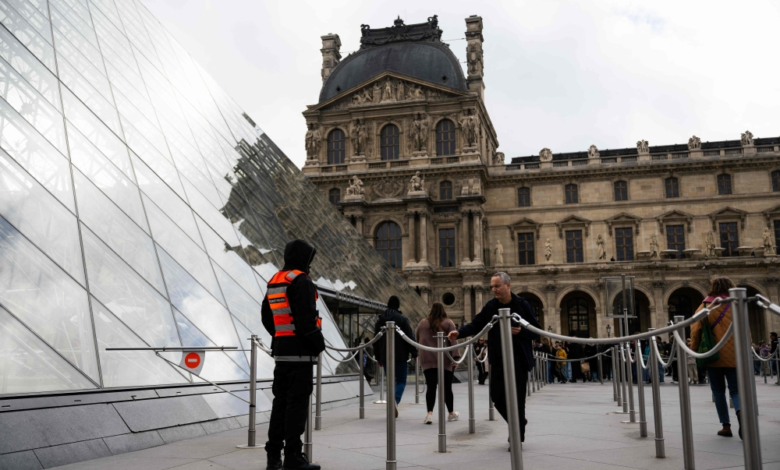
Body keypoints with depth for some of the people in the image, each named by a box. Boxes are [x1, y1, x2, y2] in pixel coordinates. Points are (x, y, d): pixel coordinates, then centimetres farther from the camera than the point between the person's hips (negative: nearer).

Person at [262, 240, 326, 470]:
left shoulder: (274, 282, 15)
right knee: (297, 402, -5)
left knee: (280, 400, 13)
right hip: (300, 351, -8)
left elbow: (266, 316, 19)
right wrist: (318, 342, -10)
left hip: (281, 350, 9)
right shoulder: (301, 281, -13)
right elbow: (306, 318, -20)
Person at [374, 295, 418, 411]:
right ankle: (396, 400, -24)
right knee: (401, 381, 2)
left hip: (385, 356, 4)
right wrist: (414, 354, -2)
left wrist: (378, 358, 21)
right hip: (400, 356, -4)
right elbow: (410, 337, -8)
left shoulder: (380, 320, 11)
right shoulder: (402, 319, -4)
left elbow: (376, 340, 15)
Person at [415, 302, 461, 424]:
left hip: (427, 360, 1)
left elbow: (416, 339, 13)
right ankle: (451, 413, 23)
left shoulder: (422, 323, 7)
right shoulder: (448, 323, 2)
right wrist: (455, 357, -7)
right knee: (447, 386, 9)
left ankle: (429, 413, -17)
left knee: (431, 387, -2)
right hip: (445, 360, -1)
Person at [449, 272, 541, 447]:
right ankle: (517, 424, 32)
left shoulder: (522, 305, -4)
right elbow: (476, 325, 5)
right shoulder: (490, 306, 4)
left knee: (517, 399, -1)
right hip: (498, 360, 4)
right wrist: (459, 332, -11)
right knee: (497, 395, 6)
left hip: (519, 359, -4)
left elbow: (537, 332, -2)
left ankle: (518, 437, 13)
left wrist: (521, 331, -21)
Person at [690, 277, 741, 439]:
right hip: (733, 356, 0)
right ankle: (741, 412, -23)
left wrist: (694, 350, 5)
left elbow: (695, 330, -3)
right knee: (735, 390, 7)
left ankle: (726, 426, 10)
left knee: (719, 391, 12)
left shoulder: (704, 307, 1)